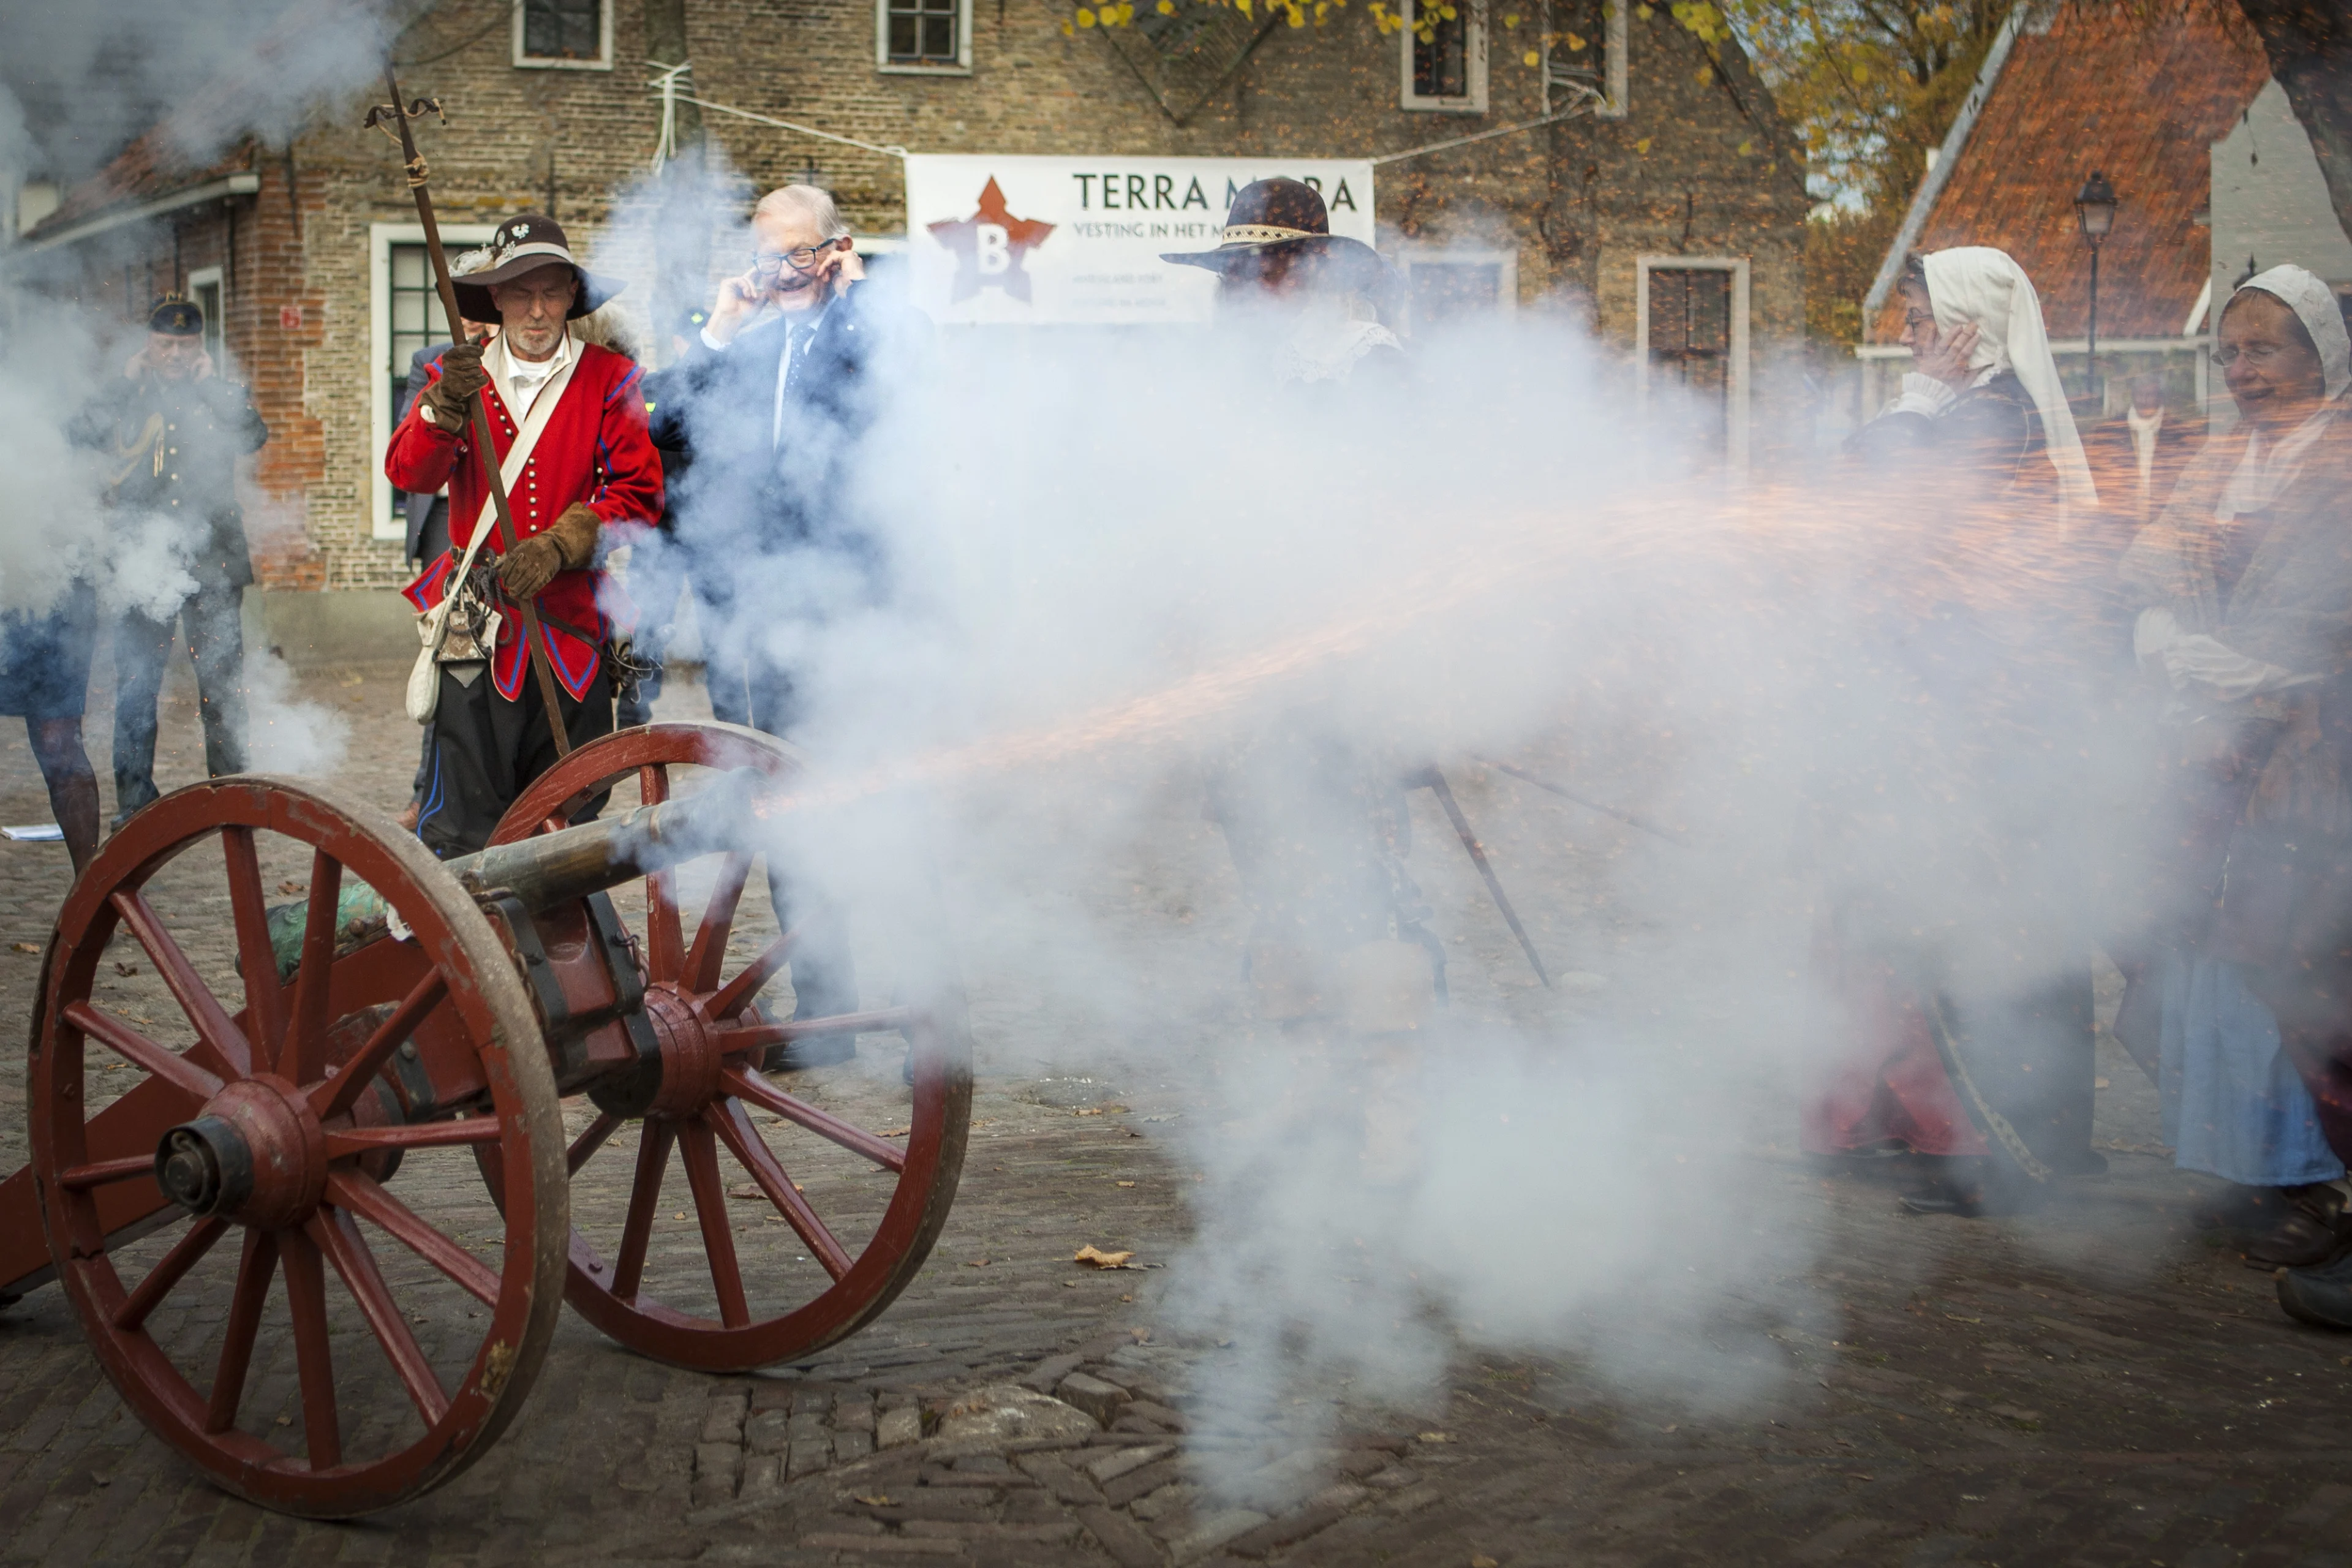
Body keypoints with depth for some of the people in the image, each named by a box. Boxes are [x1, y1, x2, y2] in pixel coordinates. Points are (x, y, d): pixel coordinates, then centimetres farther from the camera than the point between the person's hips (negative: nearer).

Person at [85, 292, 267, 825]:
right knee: (135, 684, -1)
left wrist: (209, 384, -7)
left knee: (222, 682, 2)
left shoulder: (221, 398, 10)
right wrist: (128, 383, -3)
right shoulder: (128, 399, 12)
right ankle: (134, 800, 5)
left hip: (210, 561, 0)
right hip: (143, 560, 1)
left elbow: (253, 436, -11)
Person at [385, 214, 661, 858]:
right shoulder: (459, 371, 10)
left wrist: (560, 545, -15)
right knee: (464, 830, -7)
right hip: (479, 631, 0)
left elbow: (638, 493, 0)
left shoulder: (609, 380, 7)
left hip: (573, 632, 0)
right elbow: (409, 472, -4)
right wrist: (444, 407, -24)